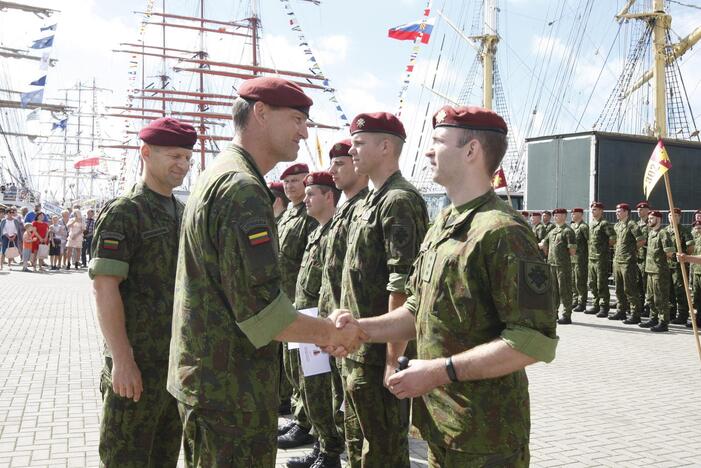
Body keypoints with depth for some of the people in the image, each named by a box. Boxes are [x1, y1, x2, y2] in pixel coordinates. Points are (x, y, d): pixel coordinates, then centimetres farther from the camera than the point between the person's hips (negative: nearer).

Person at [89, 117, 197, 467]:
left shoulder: (183, 214, 12)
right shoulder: (123, 212, -11)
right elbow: (104, 287, -17)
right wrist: (122, 360, -21)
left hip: (181, 360, 7)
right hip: (137, 364, -7)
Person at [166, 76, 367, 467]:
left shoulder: (218, 177, 14)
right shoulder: (243, 188, -20)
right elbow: (260, 308, -26)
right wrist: (328, 333, -11)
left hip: (205, 377, 11)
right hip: (232, 390, -10)